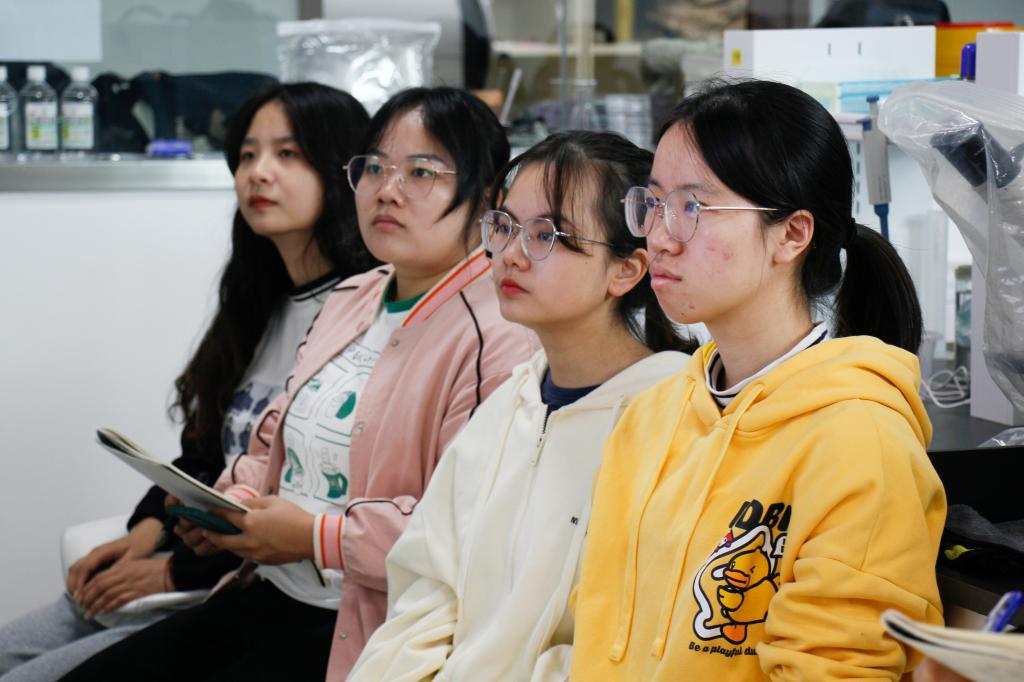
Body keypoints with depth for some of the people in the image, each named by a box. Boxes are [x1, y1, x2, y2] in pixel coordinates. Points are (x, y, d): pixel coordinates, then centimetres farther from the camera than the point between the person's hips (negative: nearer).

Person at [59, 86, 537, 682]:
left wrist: (319, 537, -19)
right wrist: (237, 497, 5)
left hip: (360, 632, -9)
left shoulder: (500, 339, -15)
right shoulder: (352, 300, 17)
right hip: (268, 594, 9)